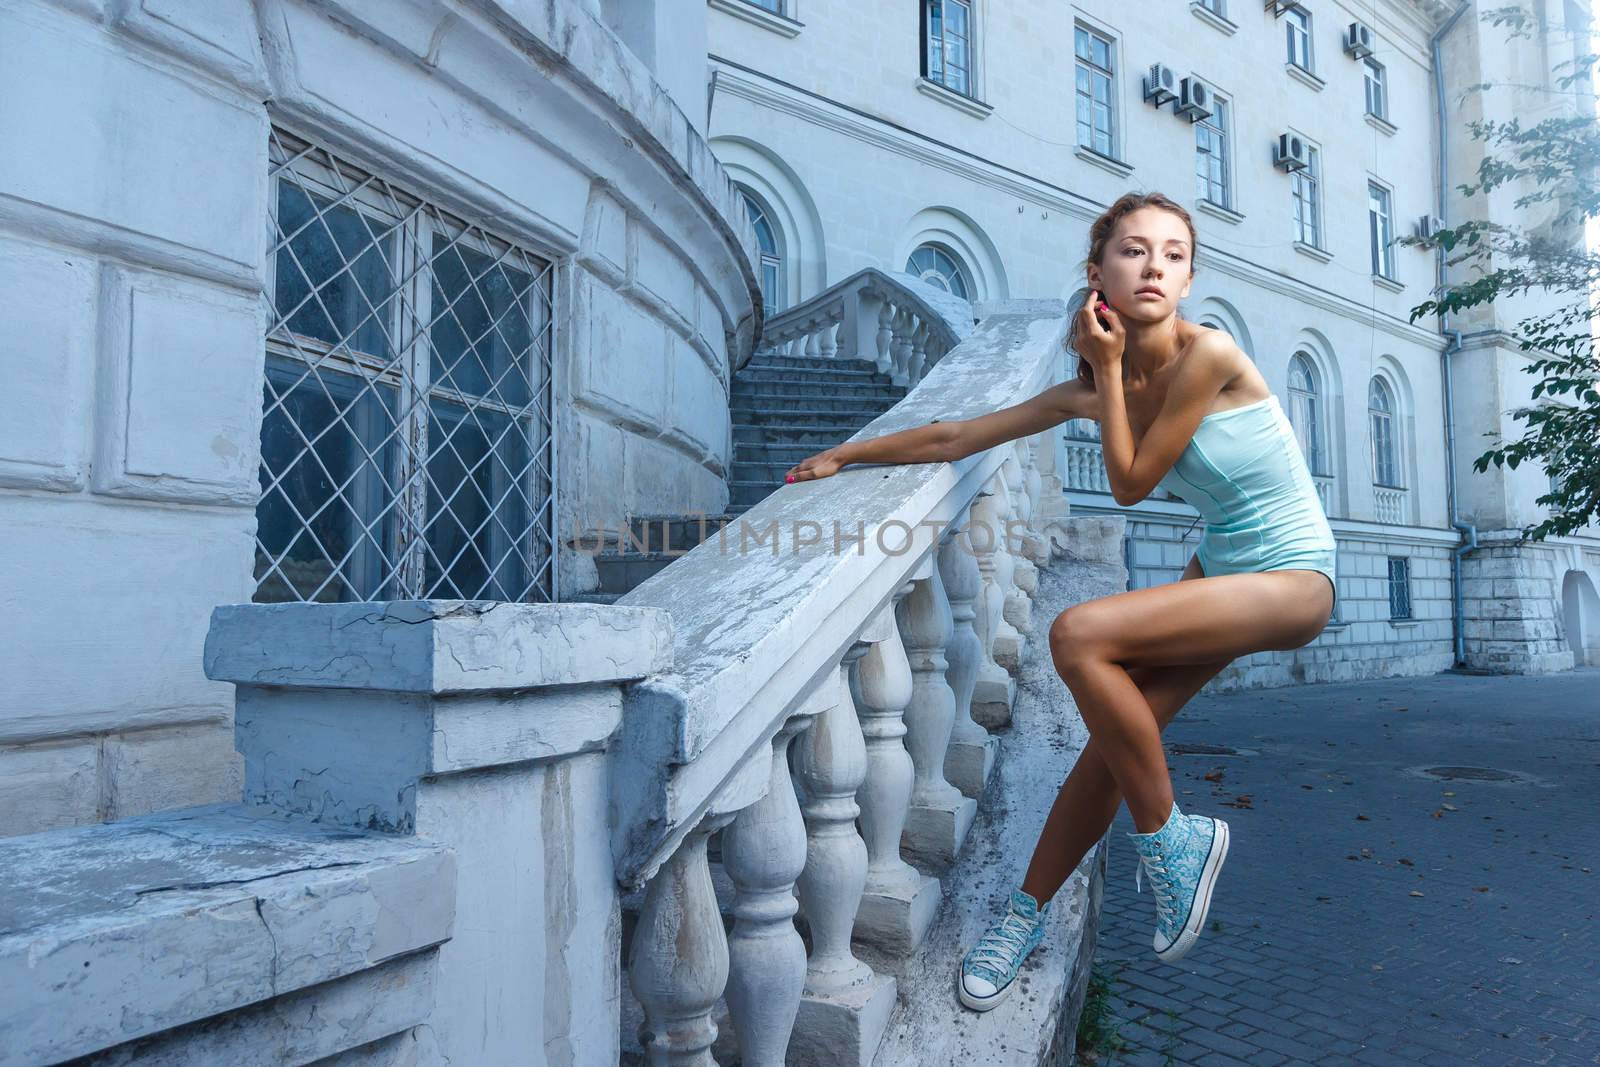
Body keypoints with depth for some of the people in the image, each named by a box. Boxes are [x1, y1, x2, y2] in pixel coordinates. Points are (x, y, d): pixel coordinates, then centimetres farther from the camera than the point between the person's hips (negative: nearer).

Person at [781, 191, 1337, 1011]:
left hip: (1292, 579, -6)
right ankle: (1028, 912, 17)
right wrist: (845, 454, 8)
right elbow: (956, 438, 4)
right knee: (1115, 734, -3)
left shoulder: (1208, 355, -21)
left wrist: (1109, 367, -13)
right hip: (1219, 567, 6)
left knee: (1079, 636, -26)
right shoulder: (1097, 387, -2)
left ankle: (1169, 840, -6)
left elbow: (1130, 483, -15)